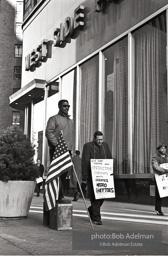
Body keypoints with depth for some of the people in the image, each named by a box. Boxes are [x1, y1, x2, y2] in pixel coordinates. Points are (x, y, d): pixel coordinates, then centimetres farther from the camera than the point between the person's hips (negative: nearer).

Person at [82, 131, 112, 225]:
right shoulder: (88, 146, -3)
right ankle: (96, 218, 3)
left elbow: (110, 159, 13)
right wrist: (85, 175, -12)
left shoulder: (105, 145, 11)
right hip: (92, 175, -4)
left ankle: (92, 209, 27)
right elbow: (85, 162, -7)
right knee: (94, 196, -4)